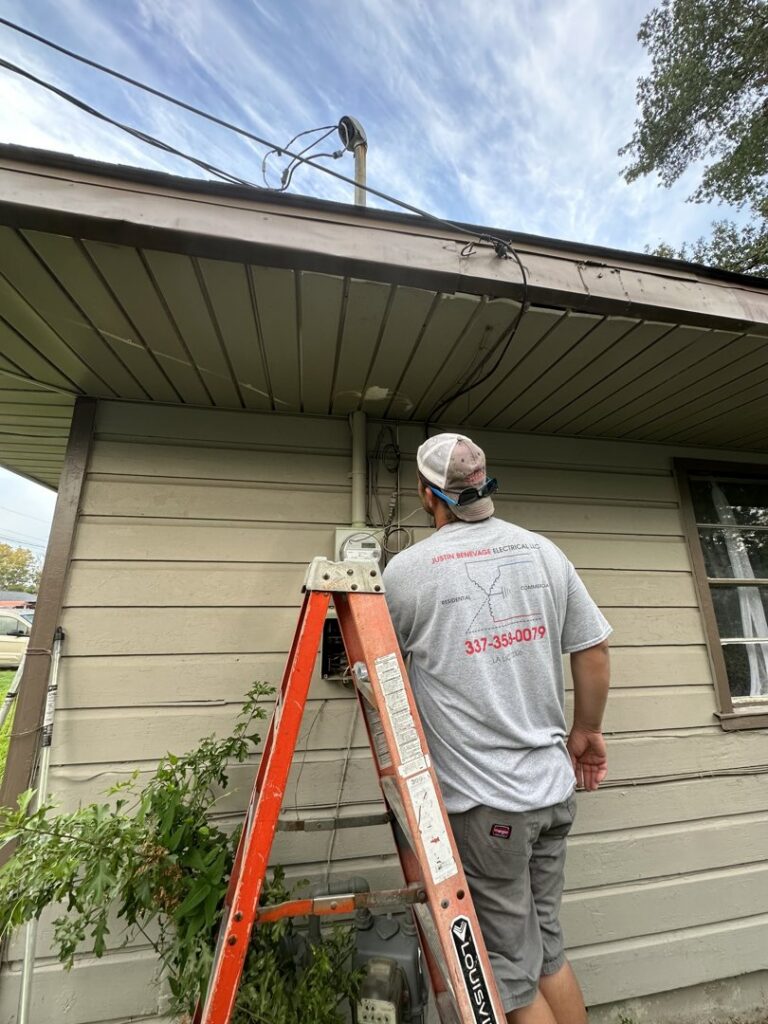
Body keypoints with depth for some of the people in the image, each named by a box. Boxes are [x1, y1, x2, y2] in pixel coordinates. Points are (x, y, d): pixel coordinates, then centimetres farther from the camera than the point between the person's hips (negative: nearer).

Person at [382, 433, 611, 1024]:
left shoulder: (407, 570, -15)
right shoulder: (543, 550, -2)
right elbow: (594, 650, 3)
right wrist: (585, 731, 16)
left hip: (484, 800, -5)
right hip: (554, 785, 6)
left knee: (512, 974, 17)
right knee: (548, 948, 25)